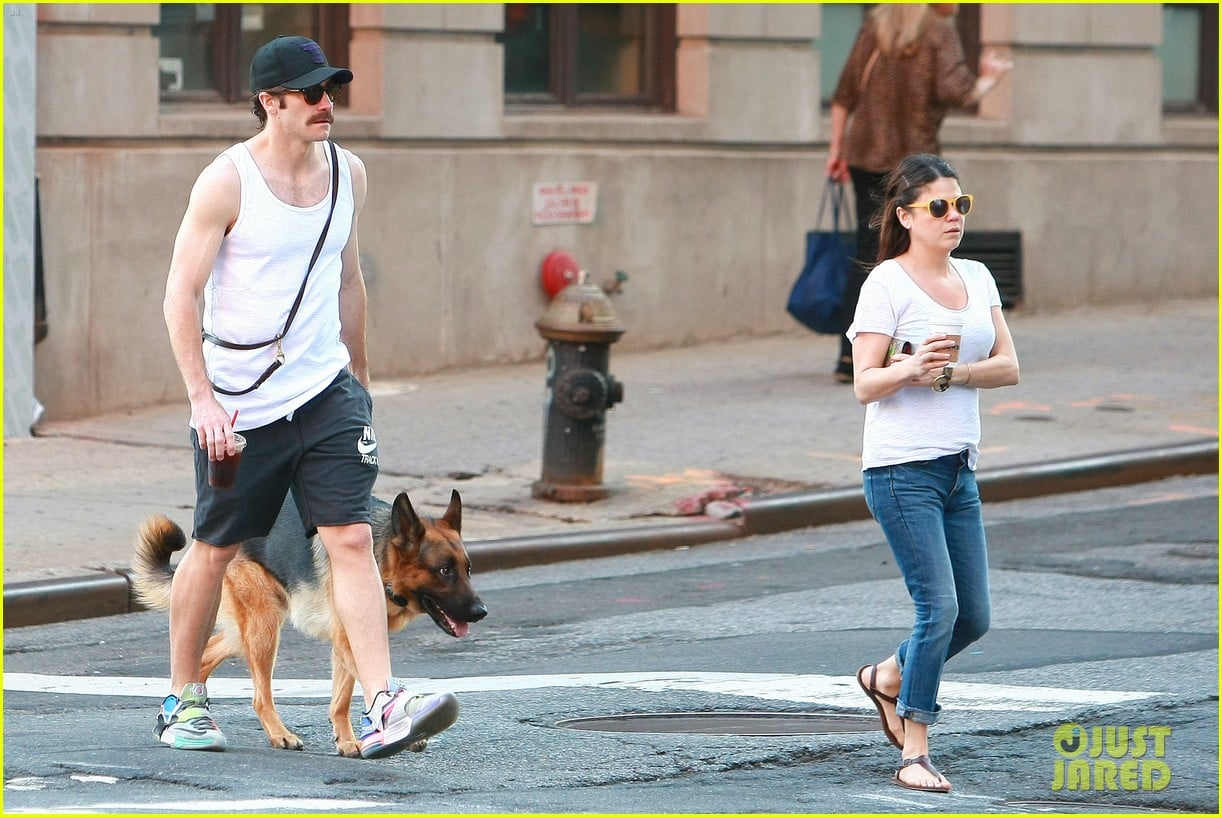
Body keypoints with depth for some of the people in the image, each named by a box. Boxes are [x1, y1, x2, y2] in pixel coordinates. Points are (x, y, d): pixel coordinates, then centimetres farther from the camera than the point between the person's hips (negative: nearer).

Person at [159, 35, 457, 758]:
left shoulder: (348, 173, 6)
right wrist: (202, 399, -17)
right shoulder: (226, 181, -11)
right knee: (215, 550, 8)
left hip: (326, 390, 4)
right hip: (238, 401, -4)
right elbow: (181, 296, -10)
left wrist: (359, 374, 25)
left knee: (353, 539, -9)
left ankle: (383, 709, -16)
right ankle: (184, 699, 26)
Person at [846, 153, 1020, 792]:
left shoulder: (977, 278, 12)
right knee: (939, 608, -13)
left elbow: (1008, 367, 4)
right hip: (902, 469, -7)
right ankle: (914, 754, -4)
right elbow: (864, 385, -10)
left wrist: (949, 373, -13)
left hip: (959, 470, 7)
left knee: (974, 617, 8)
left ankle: (887, 678, 34)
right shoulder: (887, 284, -7)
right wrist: (913, 367, -29)